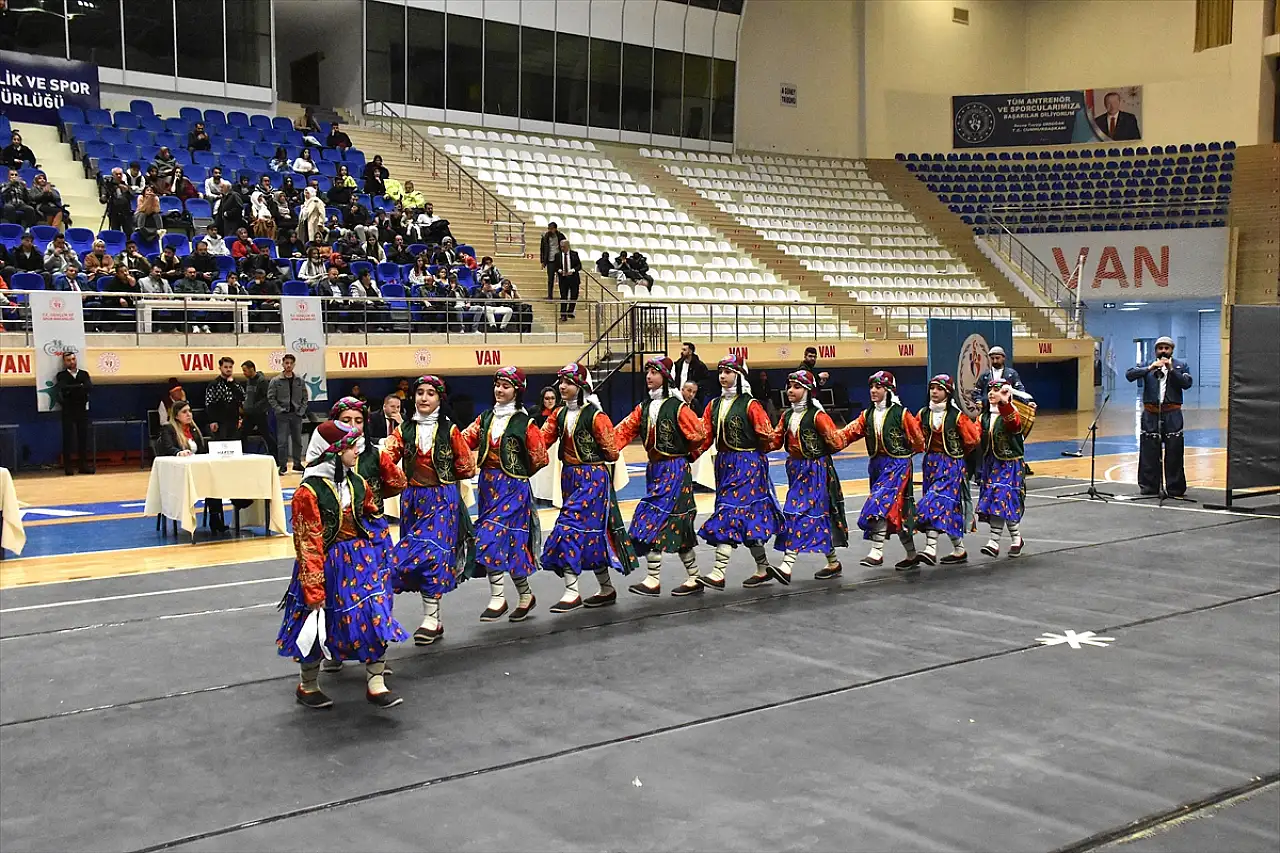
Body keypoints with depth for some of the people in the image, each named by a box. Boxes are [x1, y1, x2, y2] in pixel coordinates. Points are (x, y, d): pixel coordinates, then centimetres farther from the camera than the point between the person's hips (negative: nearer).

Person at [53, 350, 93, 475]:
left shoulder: (84, 374, 11)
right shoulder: (61, 375, 3)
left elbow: (90, 388, -5)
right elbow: (63, 388, -14)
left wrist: (72, 389, -11)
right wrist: (80, 387, -9)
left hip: (83, 409, 3)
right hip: (68, 411, -2)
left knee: (83, 437, 3)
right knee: (68, 438, -1)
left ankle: (84, 465, 8)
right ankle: (67, 467, 1)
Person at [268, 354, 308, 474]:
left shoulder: (300, 381, 6)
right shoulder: (275, 381, -2)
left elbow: (305, 397, 9)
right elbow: (271, 397, -2)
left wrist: (302, 410, -2)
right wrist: (279, 409, -11)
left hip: (297, 414, 3)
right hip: (282, 415, -3)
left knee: (297, 440, 10)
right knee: (282, 442, -3)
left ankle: (297, 463, 20)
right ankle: (282, 465, 3)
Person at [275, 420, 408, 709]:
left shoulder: (357, 483, 1)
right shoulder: (309, 492, -18)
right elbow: (308, 544, -17)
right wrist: (313, 589, -18)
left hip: (361, 560, 5)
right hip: (325, 564, -5)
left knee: (376, 619, -3)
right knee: (316, 628, 11)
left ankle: (376, 684, 6)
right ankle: (308, 687, 30)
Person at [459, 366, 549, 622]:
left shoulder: (524, 423, -8)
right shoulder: (486, 418, 9)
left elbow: (540, 457, -4)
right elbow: (465, 441, 0)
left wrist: (518, 473, 5)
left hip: (512, 488, -6)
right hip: (488, 486, 6)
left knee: (491, 537, -16)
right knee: (510, 541, 10)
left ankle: (498, 598, -7)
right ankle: (526, 596, 22)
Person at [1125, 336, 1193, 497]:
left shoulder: (1181, 365, 10)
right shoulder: (1147, 365, 10)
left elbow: (1187, 383, -5)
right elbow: (1129, 375, -6)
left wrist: (1171, 369, -15)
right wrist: (1150, 368, -17)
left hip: (1172, 415, -1)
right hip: (1151, 414, 1)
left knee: (1174, 452, -1)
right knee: (1149, 453, 3)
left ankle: (1175, 489, 6)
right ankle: (1148, 487, 12)